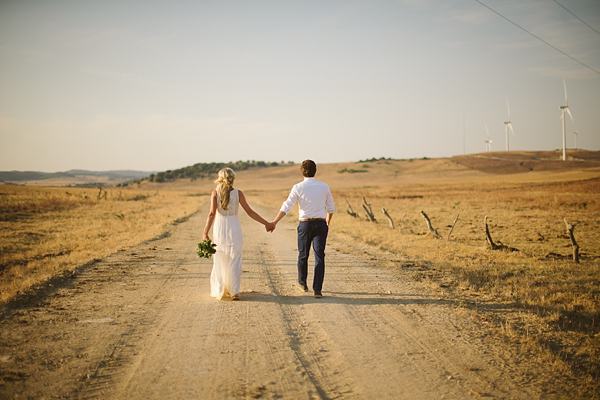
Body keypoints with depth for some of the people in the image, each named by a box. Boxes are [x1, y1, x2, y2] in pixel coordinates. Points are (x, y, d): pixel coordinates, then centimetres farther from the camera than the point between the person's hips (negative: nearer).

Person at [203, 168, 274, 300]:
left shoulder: (215, 193, -4)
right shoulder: (238, 193, -4)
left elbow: (212, 214, -14)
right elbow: (250, 212, -2)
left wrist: (205, 232, -18)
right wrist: (266, 223, 7)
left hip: (220, 229, 0)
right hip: (234, 229, 0)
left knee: (220, 261, 13)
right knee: (234, 261, 7)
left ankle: (220, 290, 18)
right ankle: (234, 291, 4)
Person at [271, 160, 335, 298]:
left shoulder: (298, 187, -5)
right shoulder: (324, 187, 2)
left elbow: (286, 207, -12)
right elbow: (330, 207, 12)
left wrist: (274, 222, -9)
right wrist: (328, 219, 32)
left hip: (305, 224, -1)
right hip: (320, 224, 1)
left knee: (303, 255, 16)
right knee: (319, 256, 0)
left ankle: (302, 283, 35)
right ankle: (317, 290, -6)